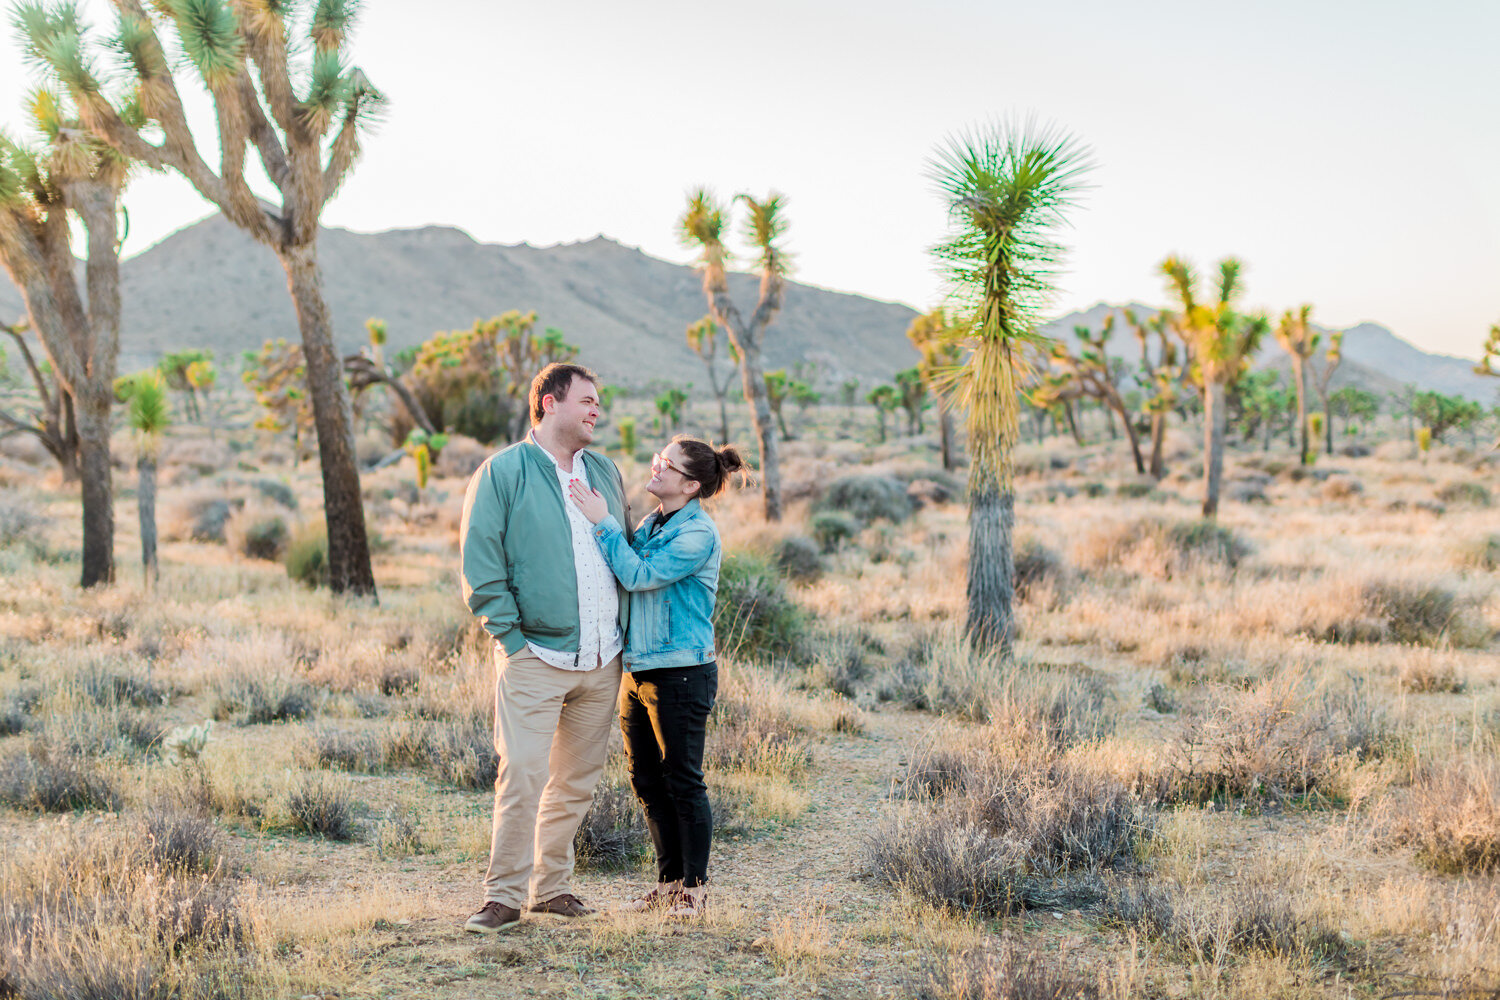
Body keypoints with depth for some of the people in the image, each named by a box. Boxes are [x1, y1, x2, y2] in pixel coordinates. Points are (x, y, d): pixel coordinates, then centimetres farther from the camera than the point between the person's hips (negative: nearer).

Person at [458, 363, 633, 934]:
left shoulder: (605, 473, 14)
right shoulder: (504, 472, -3)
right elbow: (479, 564, -6)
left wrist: (620, 632, 12)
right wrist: (512, 635, -11)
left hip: (602, 661, 6)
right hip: (535, 658, -5)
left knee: (578, 781, 10)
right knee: (522, 779, -10)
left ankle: (551, 887, 21)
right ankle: (505, 895, 0)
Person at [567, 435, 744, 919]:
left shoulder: (699, 533, -12)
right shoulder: (647, 524, 13)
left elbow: (639, 575, -20)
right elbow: (621, 579, 15)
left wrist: (603, 521, -15)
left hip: (681, 673, -8)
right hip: (638, 669, 8)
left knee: (683, 782, 0)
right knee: (647, 782, 12)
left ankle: (694, 888, 12)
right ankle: (669, 882, 23)